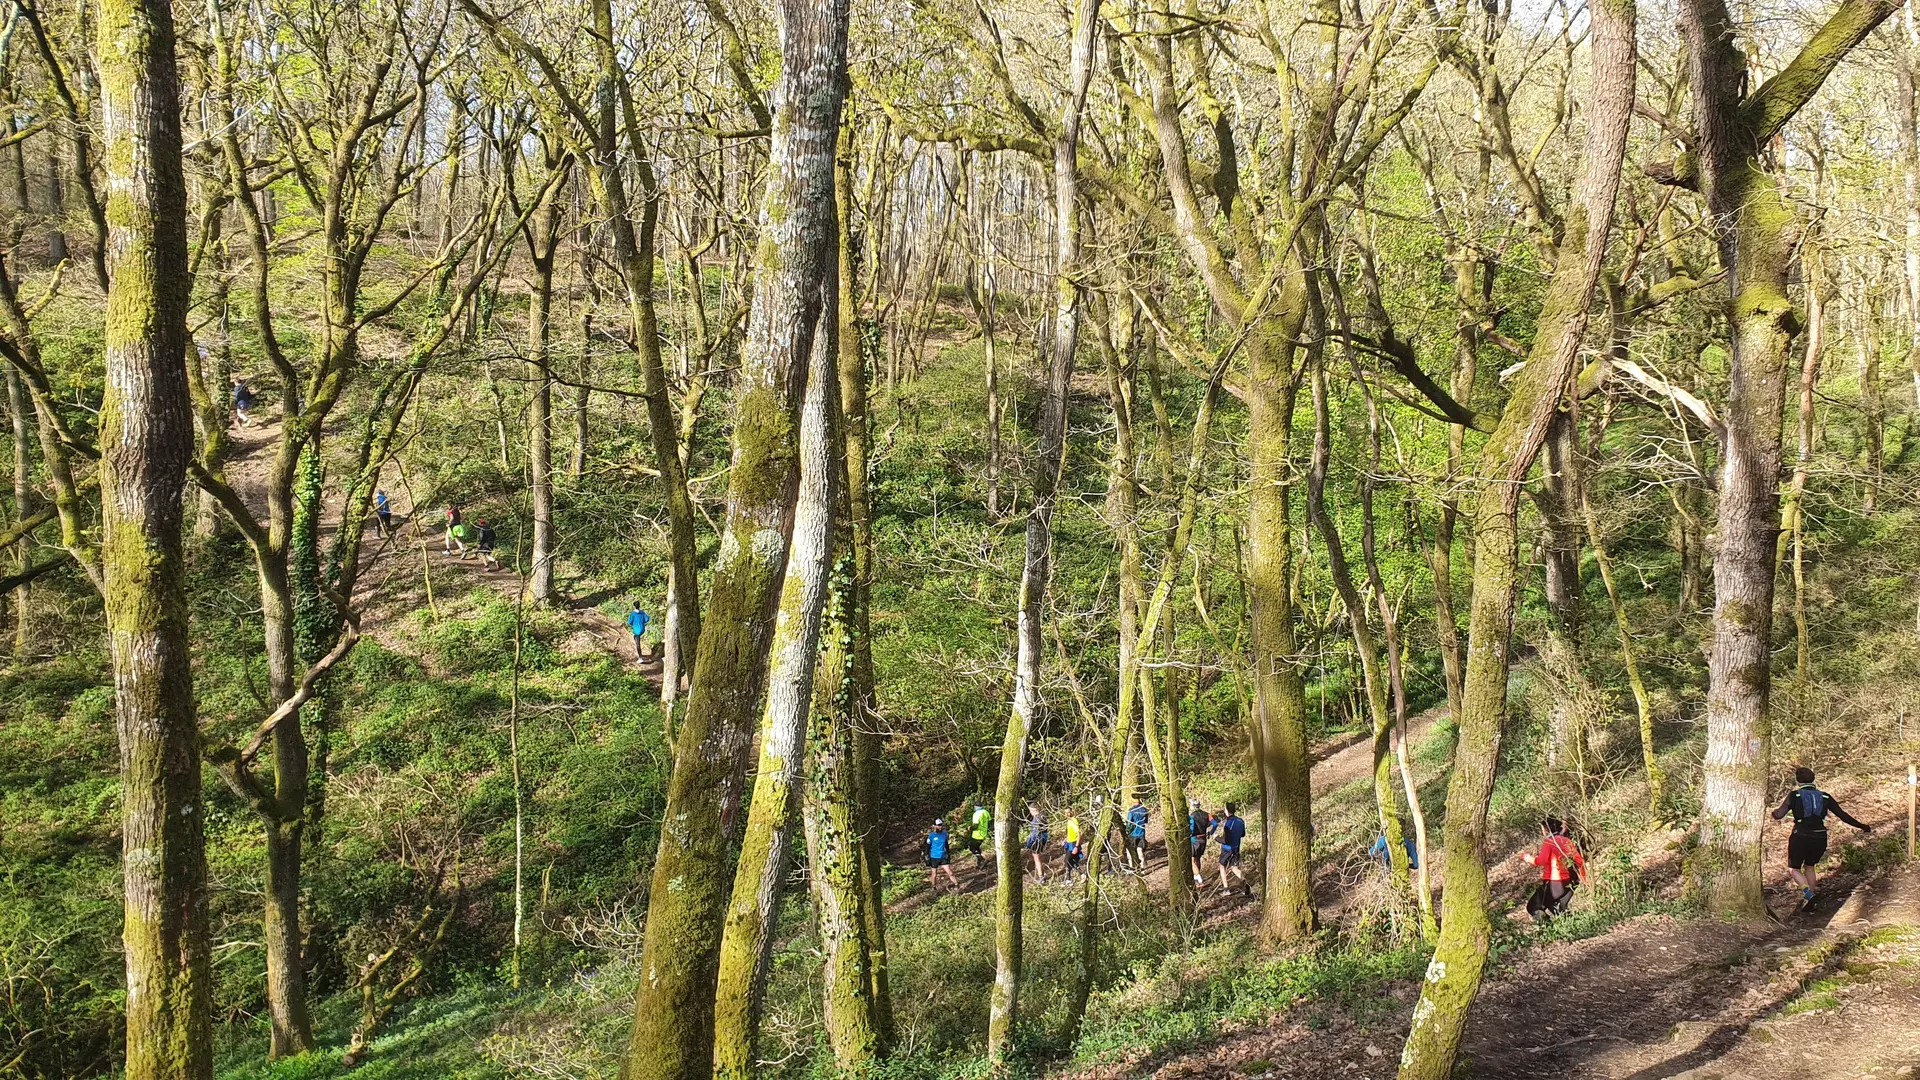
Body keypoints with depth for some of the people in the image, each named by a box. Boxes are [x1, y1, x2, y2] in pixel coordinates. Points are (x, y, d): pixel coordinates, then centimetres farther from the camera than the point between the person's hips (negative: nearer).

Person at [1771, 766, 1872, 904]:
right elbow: (1843, 815, 6)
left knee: (1794, 869, 13)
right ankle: (1810, 898, 28)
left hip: (1800, 838, -4)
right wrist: (1863, 827, 15)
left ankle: (1808, 894, -12)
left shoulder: (1795, 795, -3)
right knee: (1809, 866, 28)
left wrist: (1774, 811, 13)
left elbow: (1779, 815, -11)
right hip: (1820, 839, 4)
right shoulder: (1824, 797, 6)